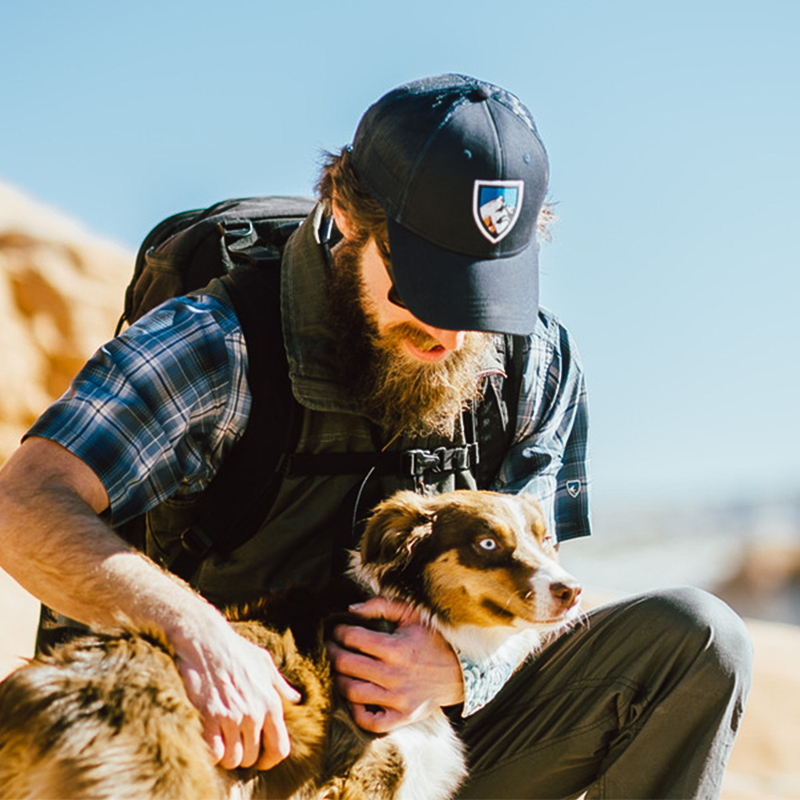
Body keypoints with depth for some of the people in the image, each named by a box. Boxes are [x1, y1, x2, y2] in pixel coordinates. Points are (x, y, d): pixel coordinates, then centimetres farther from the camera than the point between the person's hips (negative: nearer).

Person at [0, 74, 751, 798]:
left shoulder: (538, 361, -4)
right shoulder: (223, 347, -18)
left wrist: (462, 667, -26)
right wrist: (190, 628, -45)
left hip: (439, 737, 4)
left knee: (693, 637, -14)